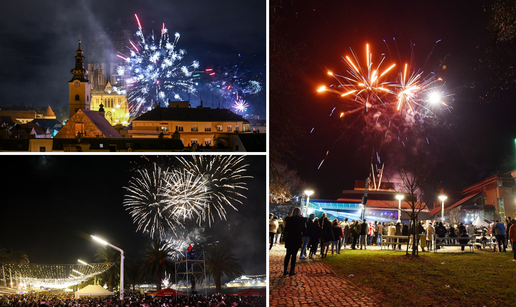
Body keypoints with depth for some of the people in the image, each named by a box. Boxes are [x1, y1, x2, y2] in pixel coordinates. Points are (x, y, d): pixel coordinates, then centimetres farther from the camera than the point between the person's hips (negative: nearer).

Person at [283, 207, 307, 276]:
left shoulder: (288, 219, -2)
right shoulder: (302, 220, -7)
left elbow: (286, 230, 3)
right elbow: (303, 230, 2)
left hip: (289, 238, 2)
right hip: (297, 239, -2)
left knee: (288, 254, 12)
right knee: (294, 255, 2)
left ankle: (285, 270, 13)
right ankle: (292, 271, 1)